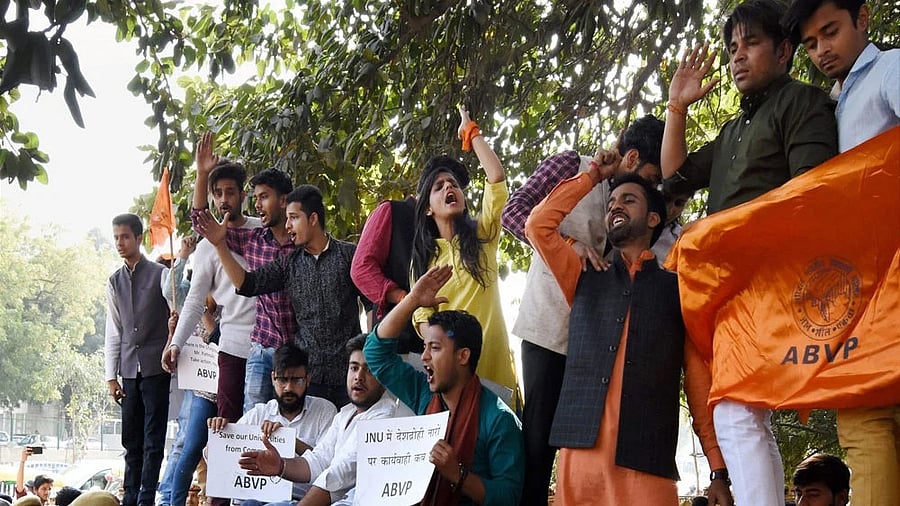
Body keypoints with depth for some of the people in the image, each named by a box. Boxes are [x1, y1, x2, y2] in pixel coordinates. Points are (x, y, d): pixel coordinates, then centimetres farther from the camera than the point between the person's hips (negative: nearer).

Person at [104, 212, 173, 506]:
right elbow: (113, 333, 15)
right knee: (131, 438, 6)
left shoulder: (160, 274, 1)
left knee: (153, 438, -5)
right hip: (129, 369, 5)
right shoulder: (115, 282, 15)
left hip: (156, 366, -5)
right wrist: (111, 376, 10)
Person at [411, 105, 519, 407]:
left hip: (492, 363, -1)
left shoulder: (483, 237, 8)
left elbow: (496, 176, -5)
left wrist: (470, 132, 5)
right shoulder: (423, 257, 13)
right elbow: (422, 317, 5)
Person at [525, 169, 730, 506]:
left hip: (648, 465, -2)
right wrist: (592, 177, 20)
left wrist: (720, 470, 0)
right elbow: (538, 225, 12)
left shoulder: (677, 289, 13)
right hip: (579, 456, 2)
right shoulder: (585, 281, 22)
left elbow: (700, 380, 8)